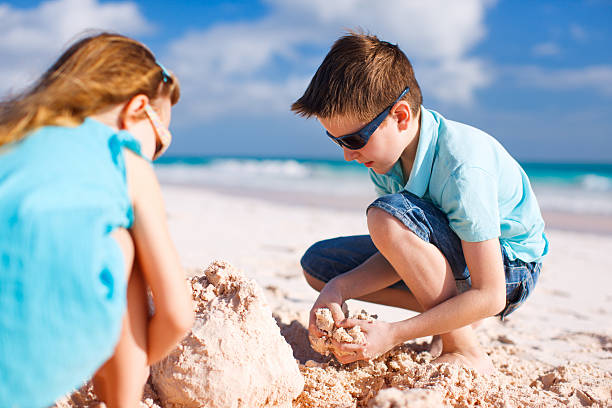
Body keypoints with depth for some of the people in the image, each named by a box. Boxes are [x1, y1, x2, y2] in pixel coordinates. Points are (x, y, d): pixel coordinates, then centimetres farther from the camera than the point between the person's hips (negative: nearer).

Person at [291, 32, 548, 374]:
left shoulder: (463, 167, -33)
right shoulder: (387, 145, -11)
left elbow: (489, 297, -31)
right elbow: (404, 251, -7)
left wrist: (394, 334, -31)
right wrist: (341, 288, -23)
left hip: (509, 269, -8)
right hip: (450, 255, 8)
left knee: (388, 215, -34)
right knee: (318, 263, 0)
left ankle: (466, 352, -19)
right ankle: (451, 316, 1)